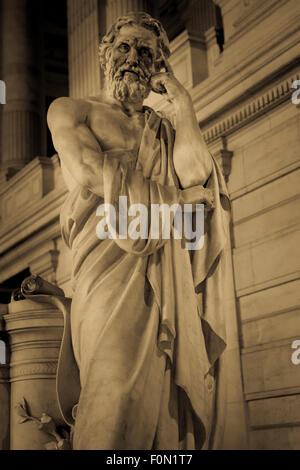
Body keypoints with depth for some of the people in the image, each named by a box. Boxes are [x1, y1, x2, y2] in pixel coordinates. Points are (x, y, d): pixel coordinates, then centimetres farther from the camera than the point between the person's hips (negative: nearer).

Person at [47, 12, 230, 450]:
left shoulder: (165, 129, 24)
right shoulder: (70, 111, 13)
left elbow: (194, 177, 5)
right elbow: (93, 177, -3)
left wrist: (185, 108, 8)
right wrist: (175, 199, 4)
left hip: (173, 279, 4)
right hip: (111, 262, -4)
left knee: (170, 406, -3)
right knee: (116, 400, -15)